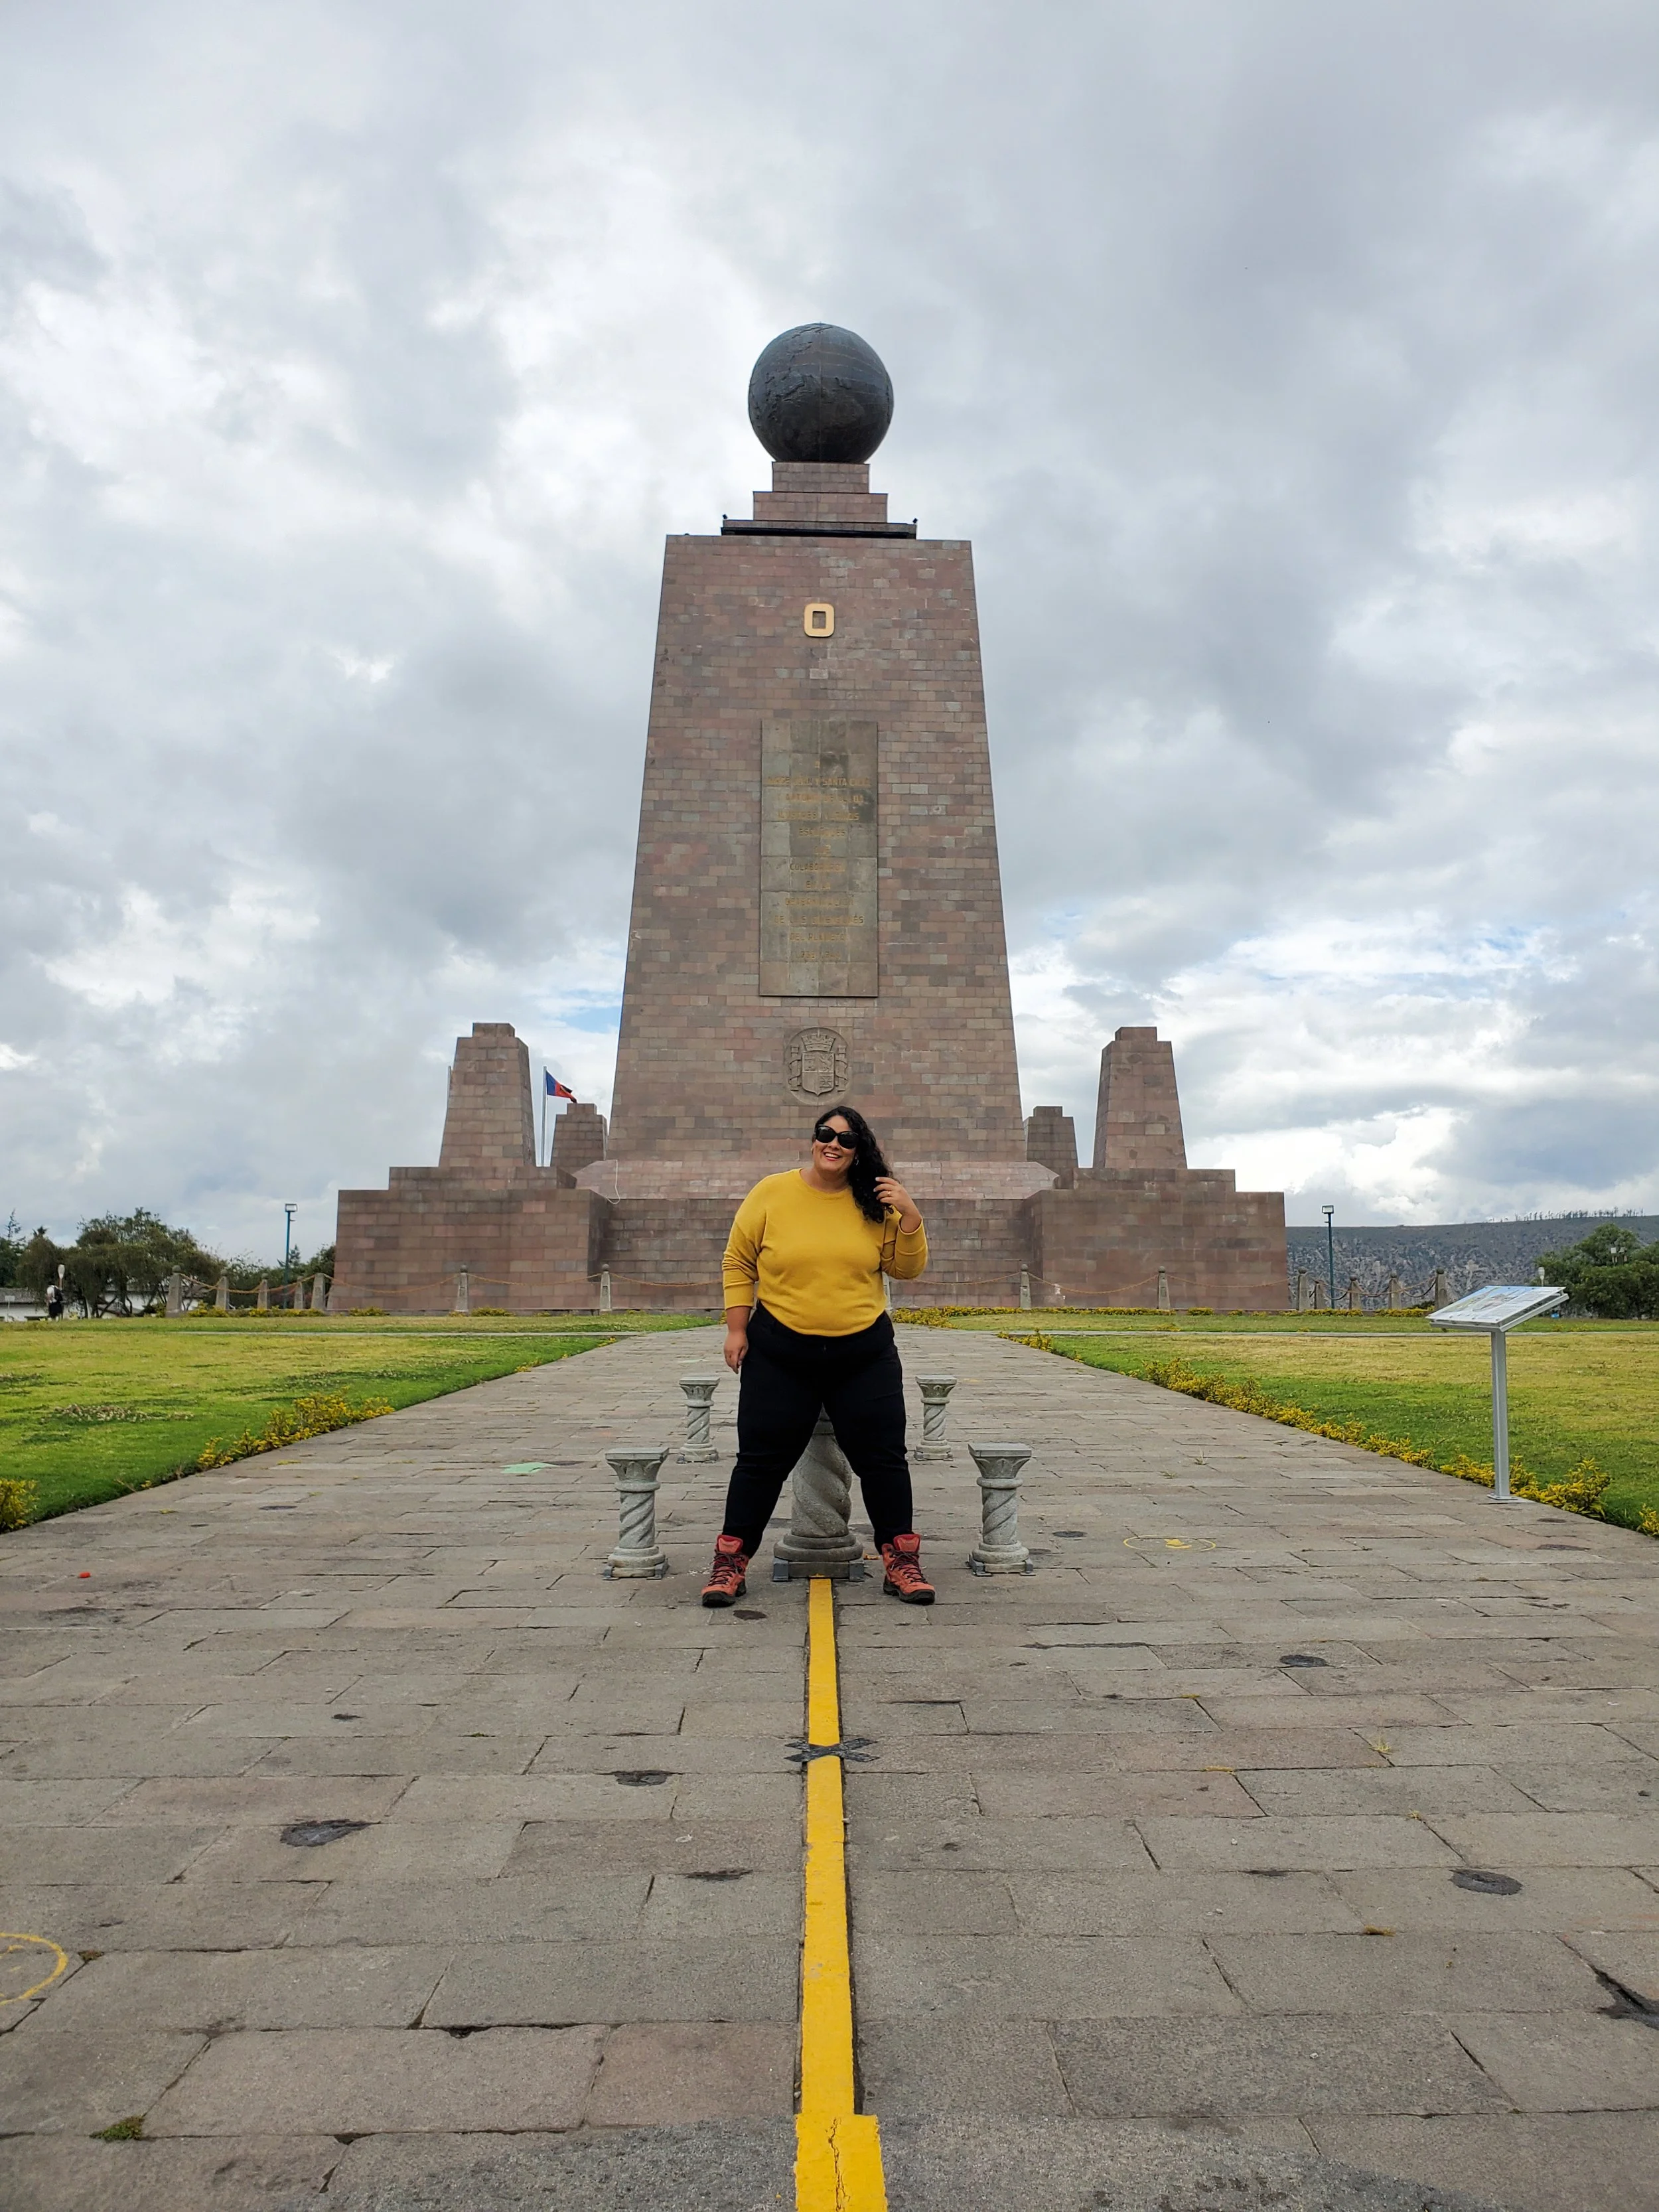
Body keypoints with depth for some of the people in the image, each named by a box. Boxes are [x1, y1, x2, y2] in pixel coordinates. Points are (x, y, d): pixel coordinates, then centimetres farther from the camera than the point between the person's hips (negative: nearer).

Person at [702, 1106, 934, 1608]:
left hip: (865, 1353, 2)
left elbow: (906, 1270, 3)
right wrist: (736, 1329, -2)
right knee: (762, 1459, 6)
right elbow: (738, 1263, 2)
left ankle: (902, 1563, 22)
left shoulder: (873, 1203, 0)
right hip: (779, 1352, -1)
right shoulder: (771, 1193, -4)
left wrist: (910, 1217, -12)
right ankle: (730, 1562, 21)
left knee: (883, 1457, 6)